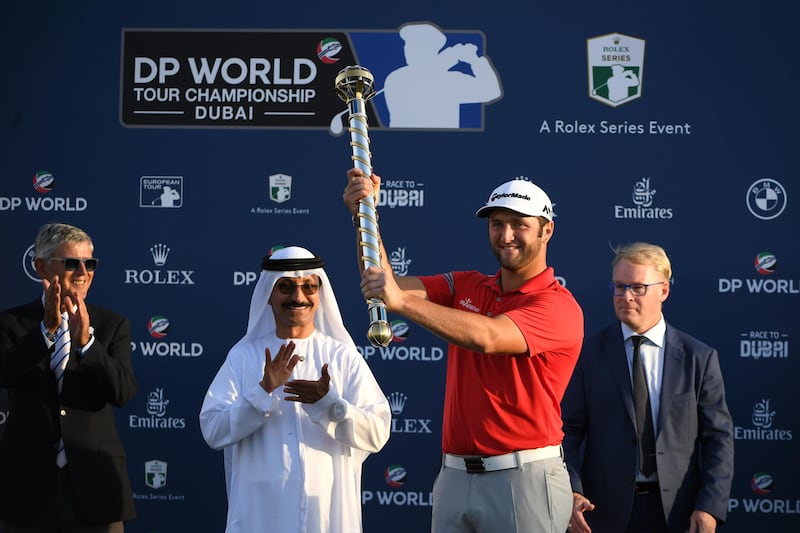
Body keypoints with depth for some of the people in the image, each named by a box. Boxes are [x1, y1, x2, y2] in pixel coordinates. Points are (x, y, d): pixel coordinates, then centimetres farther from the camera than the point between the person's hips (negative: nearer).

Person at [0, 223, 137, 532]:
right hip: (28, 484, 0)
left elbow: (123, 391, -9)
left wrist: (85, 340, -23)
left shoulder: (112, 325, 5)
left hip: (93, 483, 0)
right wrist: (47, 329, -26)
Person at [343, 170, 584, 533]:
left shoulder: (559, 306, -9)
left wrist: (402, 300, -33)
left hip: (524, 479, -5)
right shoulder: (466, 286, 12)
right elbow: (384, 285, 2)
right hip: (455, 476, 5)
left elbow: (487, 336, -25)